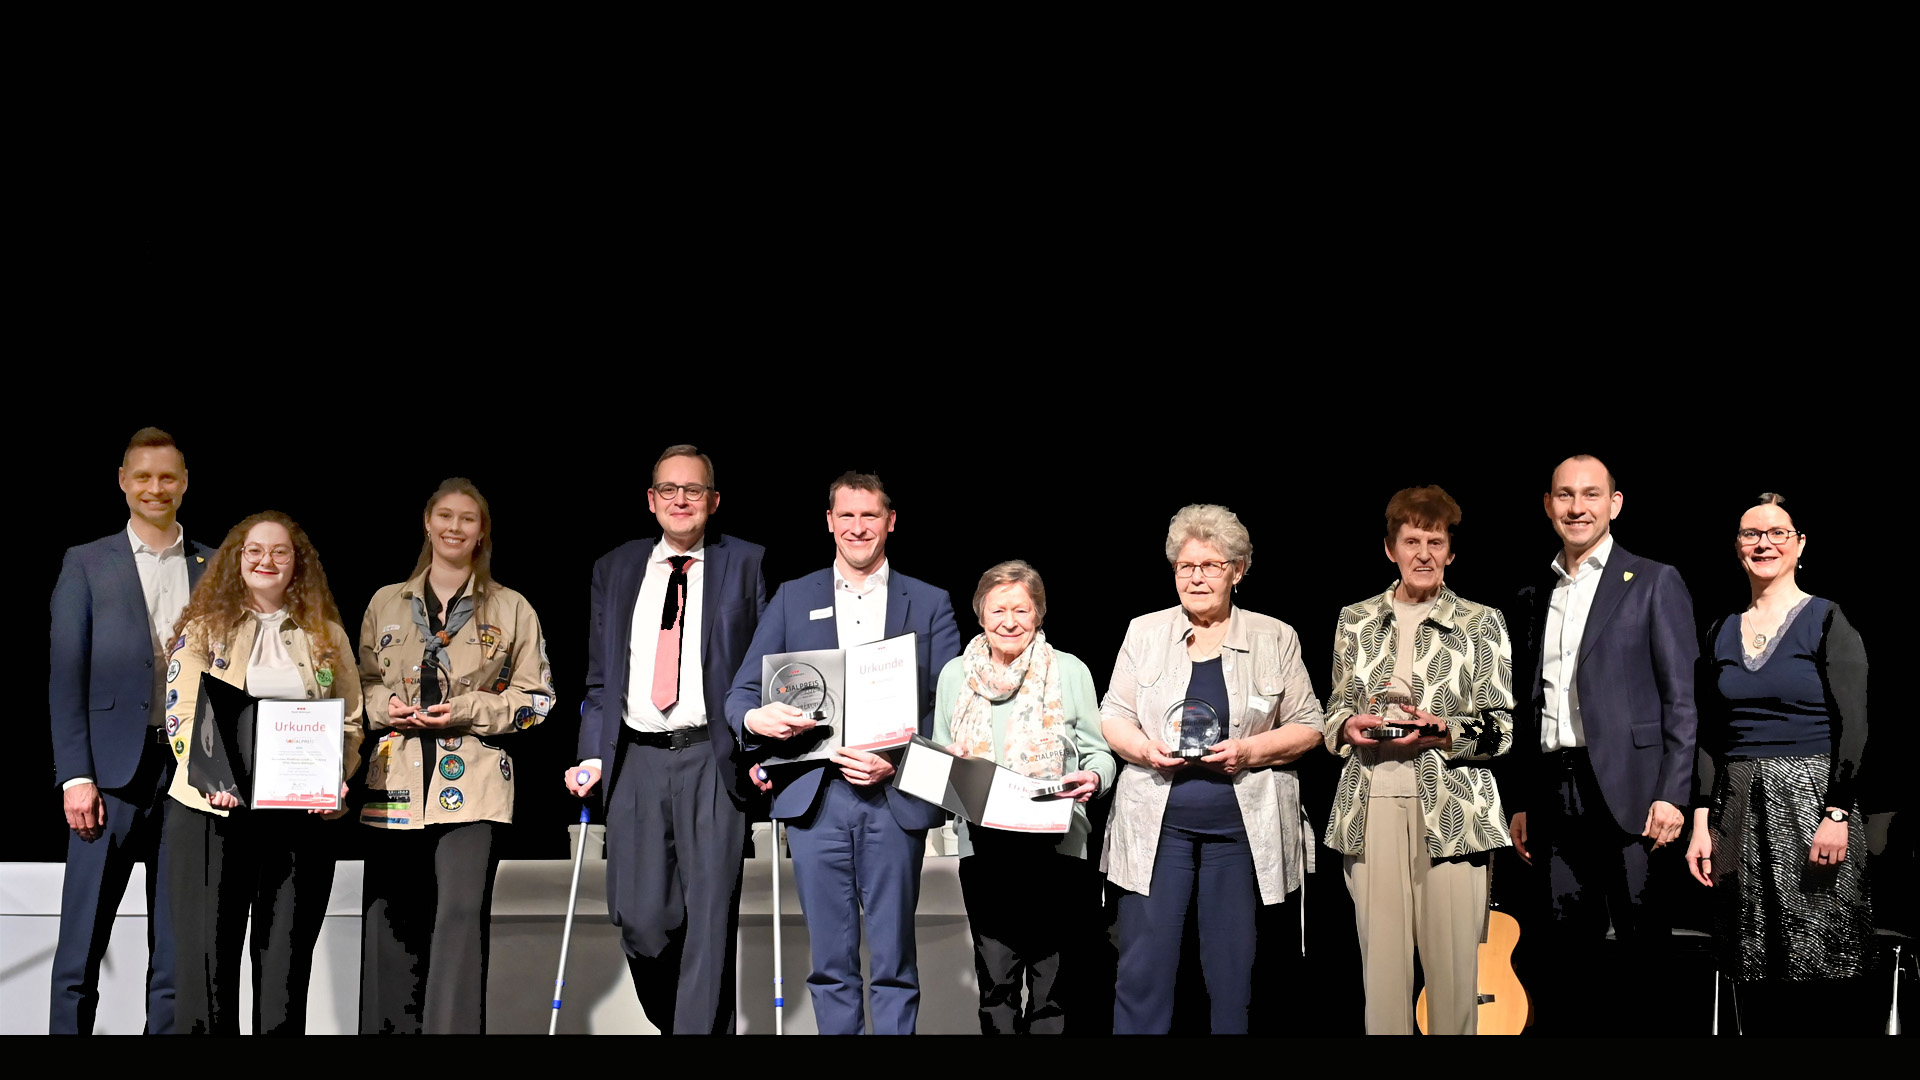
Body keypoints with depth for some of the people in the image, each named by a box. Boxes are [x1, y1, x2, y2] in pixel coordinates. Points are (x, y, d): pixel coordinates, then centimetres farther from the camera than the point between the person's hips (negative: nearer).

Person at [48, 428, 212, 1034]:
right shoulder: (86, 564, 5)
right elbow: (65, 677, 0)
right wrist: (76, 776, -9)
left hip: (190, 772, 2)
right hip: (112, 770, -2)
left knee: (177, 945, 6)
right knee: (82, 944, 0)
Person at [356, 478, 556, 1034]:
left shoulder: (511, 608, 7)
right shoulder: (386, 603, 14)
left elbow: (536, 696, 7)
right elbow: (360, 684, 19)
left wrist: (467, 711, -7)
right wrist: (385, 707, -3)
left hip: (471, 783, -3)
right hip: (396, 783, 3)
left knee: (461, 913, -15)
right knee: (392, 919, 4)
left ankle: (452, 1029, -14)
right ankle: (391, 1027, 15)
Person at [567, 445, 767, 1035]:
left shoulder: (746, 564, 6)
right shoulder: (614, 568, 15)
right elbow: (600, 677, 16)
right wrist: (591, 754, 5)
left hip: (714, 760, -2)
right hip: (636, 760, 2)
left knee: (709, 919, -5)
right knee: (639, 918, -3)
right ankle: (672, 1020, 21)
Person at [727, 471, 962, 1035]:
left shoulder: (930, 603, 9)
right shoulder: (793, 597, 12)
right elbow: (741, 692, 8)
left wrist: (896, 762, -13)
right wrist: (756, 717, -16)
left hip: (894, 801, -1)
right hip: (814, 797, 1)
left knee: (894, 962, 2)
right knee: (830, 962, 4)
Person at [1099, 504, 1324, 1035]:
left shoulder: (1275, 638, 5)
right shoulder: (1144, 632, 8)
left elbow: (1307, 727, 5)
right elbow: (1113, 717, 11)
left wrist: (1249, 751, -12)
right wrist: (1145, 748, -10)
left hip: (1243, 828, 0)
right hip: (1157, 825, 1)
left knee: (1234, 973, 5)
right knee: (1143, 968, -3)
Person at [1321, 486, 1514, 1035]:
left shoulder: (1481, 623, 5)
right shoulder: (1355, 620, 13)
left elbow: (1502, 726, 3)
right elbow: (1335, 706, 20)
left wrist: (1444, 731, -15)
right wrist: (1349, 725, -2)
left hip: (1451, 808, -2)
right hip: (1373, 803, 2)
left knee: (1453, 955, -4)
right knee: (1381, 954, 1)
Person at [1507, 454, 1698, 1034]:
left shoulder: (1654, 583, 1)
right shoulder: (1539, 595, 16)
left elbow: (1682, 697, -4)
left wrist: (1671, 793, -13)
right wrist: (1521, 802, 13)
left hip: (1625, 790, -5)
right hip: (1555, 791, 5)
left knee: (1643, 943, -3)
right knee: (1568, 955, 7)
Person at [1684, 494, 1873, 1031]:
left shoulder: (1826, 621, 0)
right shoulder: (1722, 634, 14)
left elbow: (1852, 725, -7)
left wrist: (1837, 814, -16)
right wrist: (1701, 821, 6)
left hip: (1813, 801, -4)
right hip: (1740, 810, 4)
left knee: (1825, 977, -6)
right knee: (1753, 977, 3)